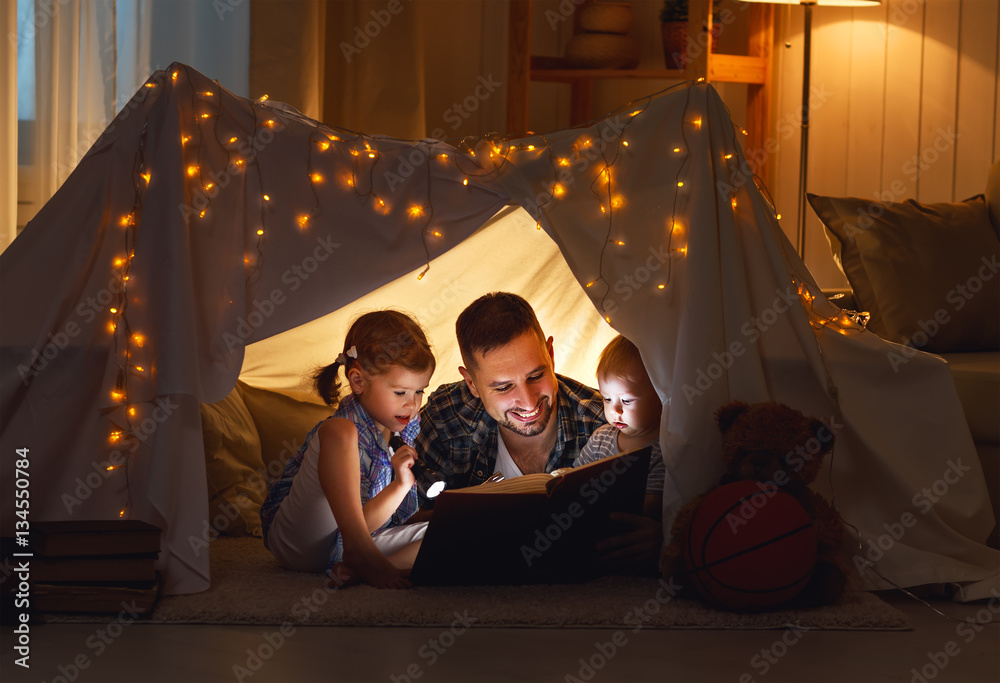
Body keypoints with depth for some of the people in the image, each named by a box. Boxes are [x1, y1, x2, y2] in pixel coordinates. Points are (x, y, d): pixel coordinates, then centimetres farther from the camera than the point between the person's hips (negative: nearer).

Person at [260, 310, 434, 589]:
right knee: (338, 431, -31)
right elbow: (350, 524, -24)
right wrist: (400, 485, -33)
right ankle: (362, 557, -38)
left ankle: (357, 570, -32)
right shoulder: (349, 431, -22)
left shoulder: (408, 423, 1)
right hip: (299, 543, -8)